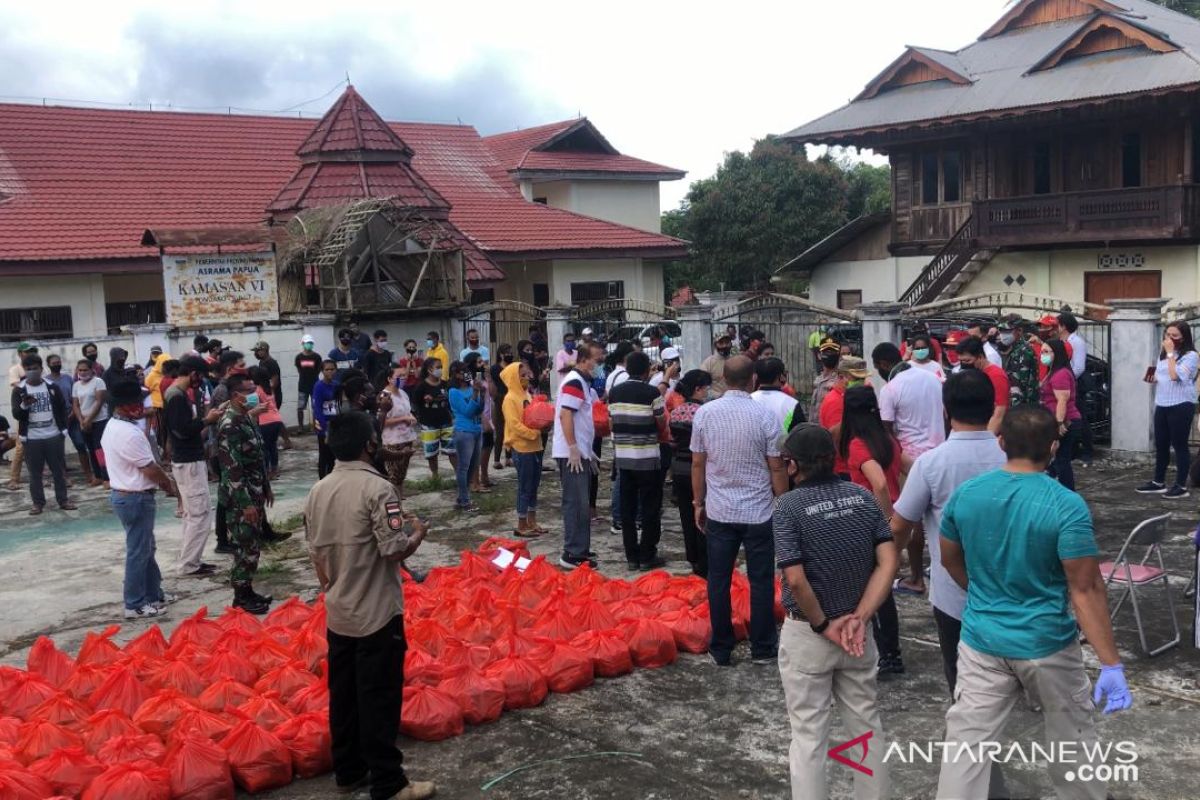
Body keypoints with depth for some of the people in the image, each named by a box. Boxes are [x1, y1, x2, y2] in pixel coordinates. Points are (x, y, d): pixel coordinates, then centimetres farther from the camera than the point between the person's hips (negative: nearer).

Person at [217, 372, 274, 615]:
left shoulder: (246, 418, 10)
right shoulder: (229, 424, -20)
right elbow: (232, 468, -23)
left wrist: (266, 487, 22)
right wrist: (246, 503, -23)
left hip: (254, 494, 9)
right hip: (240, 498, -9)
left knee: (252, 545, 15)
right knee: (245, 547, -1)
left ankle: (247, 590, 25)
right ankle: (241, 597, 10)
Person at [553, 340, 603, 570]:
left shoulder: (583, 382, 17)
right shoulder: (574, 382, -14)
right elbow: (565, 415, -22)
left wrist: (588, 451, 23)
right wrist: (573, 449, -23)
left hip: (580, 452, 10)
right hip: (571, 454, -10)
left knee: (580, 503, 14)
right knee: (576, 504, -8)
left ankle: (580, 550, 22)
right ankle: (572, 555, -5)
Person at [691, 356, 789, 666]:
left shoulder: (704, 413, -4)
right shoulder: (765, 416, -11)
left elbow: (698, 464, 2)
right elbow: (776, 468, -6)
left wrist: (698, 502, 13)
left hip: (719, 512, 2)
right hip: (758, 512, -2)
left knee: (718, 581, 9)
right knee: (761, 581, 9)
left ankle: (721, 649, 15)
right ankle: (762, 648, 17)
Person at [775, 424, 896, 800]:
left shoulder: (789, 506, -15)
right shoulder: (862, 496, -1)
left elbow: (796, 579, -23)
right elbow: (888, 562, -7)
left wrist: (823, 626, -10)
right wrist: (859, 618, -10)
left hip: (807, 634, -5)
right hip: (856, 631, 5)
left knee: (808, 734, 8)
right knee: (867, 725, 20)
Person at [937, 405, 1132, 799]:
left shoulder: (965, 494, -5)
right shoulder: (1067, 506, -17)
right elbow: (1086, 590, -17)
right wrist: (1111, 664, -13)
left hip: (981, 641, 3)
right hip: (1046, 645, -2)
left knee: (966, 744, 8)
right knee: (1072, 740, 20)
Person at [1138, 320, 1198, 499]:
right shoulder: (1162, 354, 14)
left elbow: (1175, 376, -23)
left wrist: (1170, 353, -19)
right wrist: (1153, 378, 3)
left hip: (1181, 406, -7)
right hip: (1161, 405, 8)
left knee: (1179, 445, -2)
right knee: (1160, 445, 13)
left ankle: (1181, 486, 4)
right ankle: (1158, 482, 22)